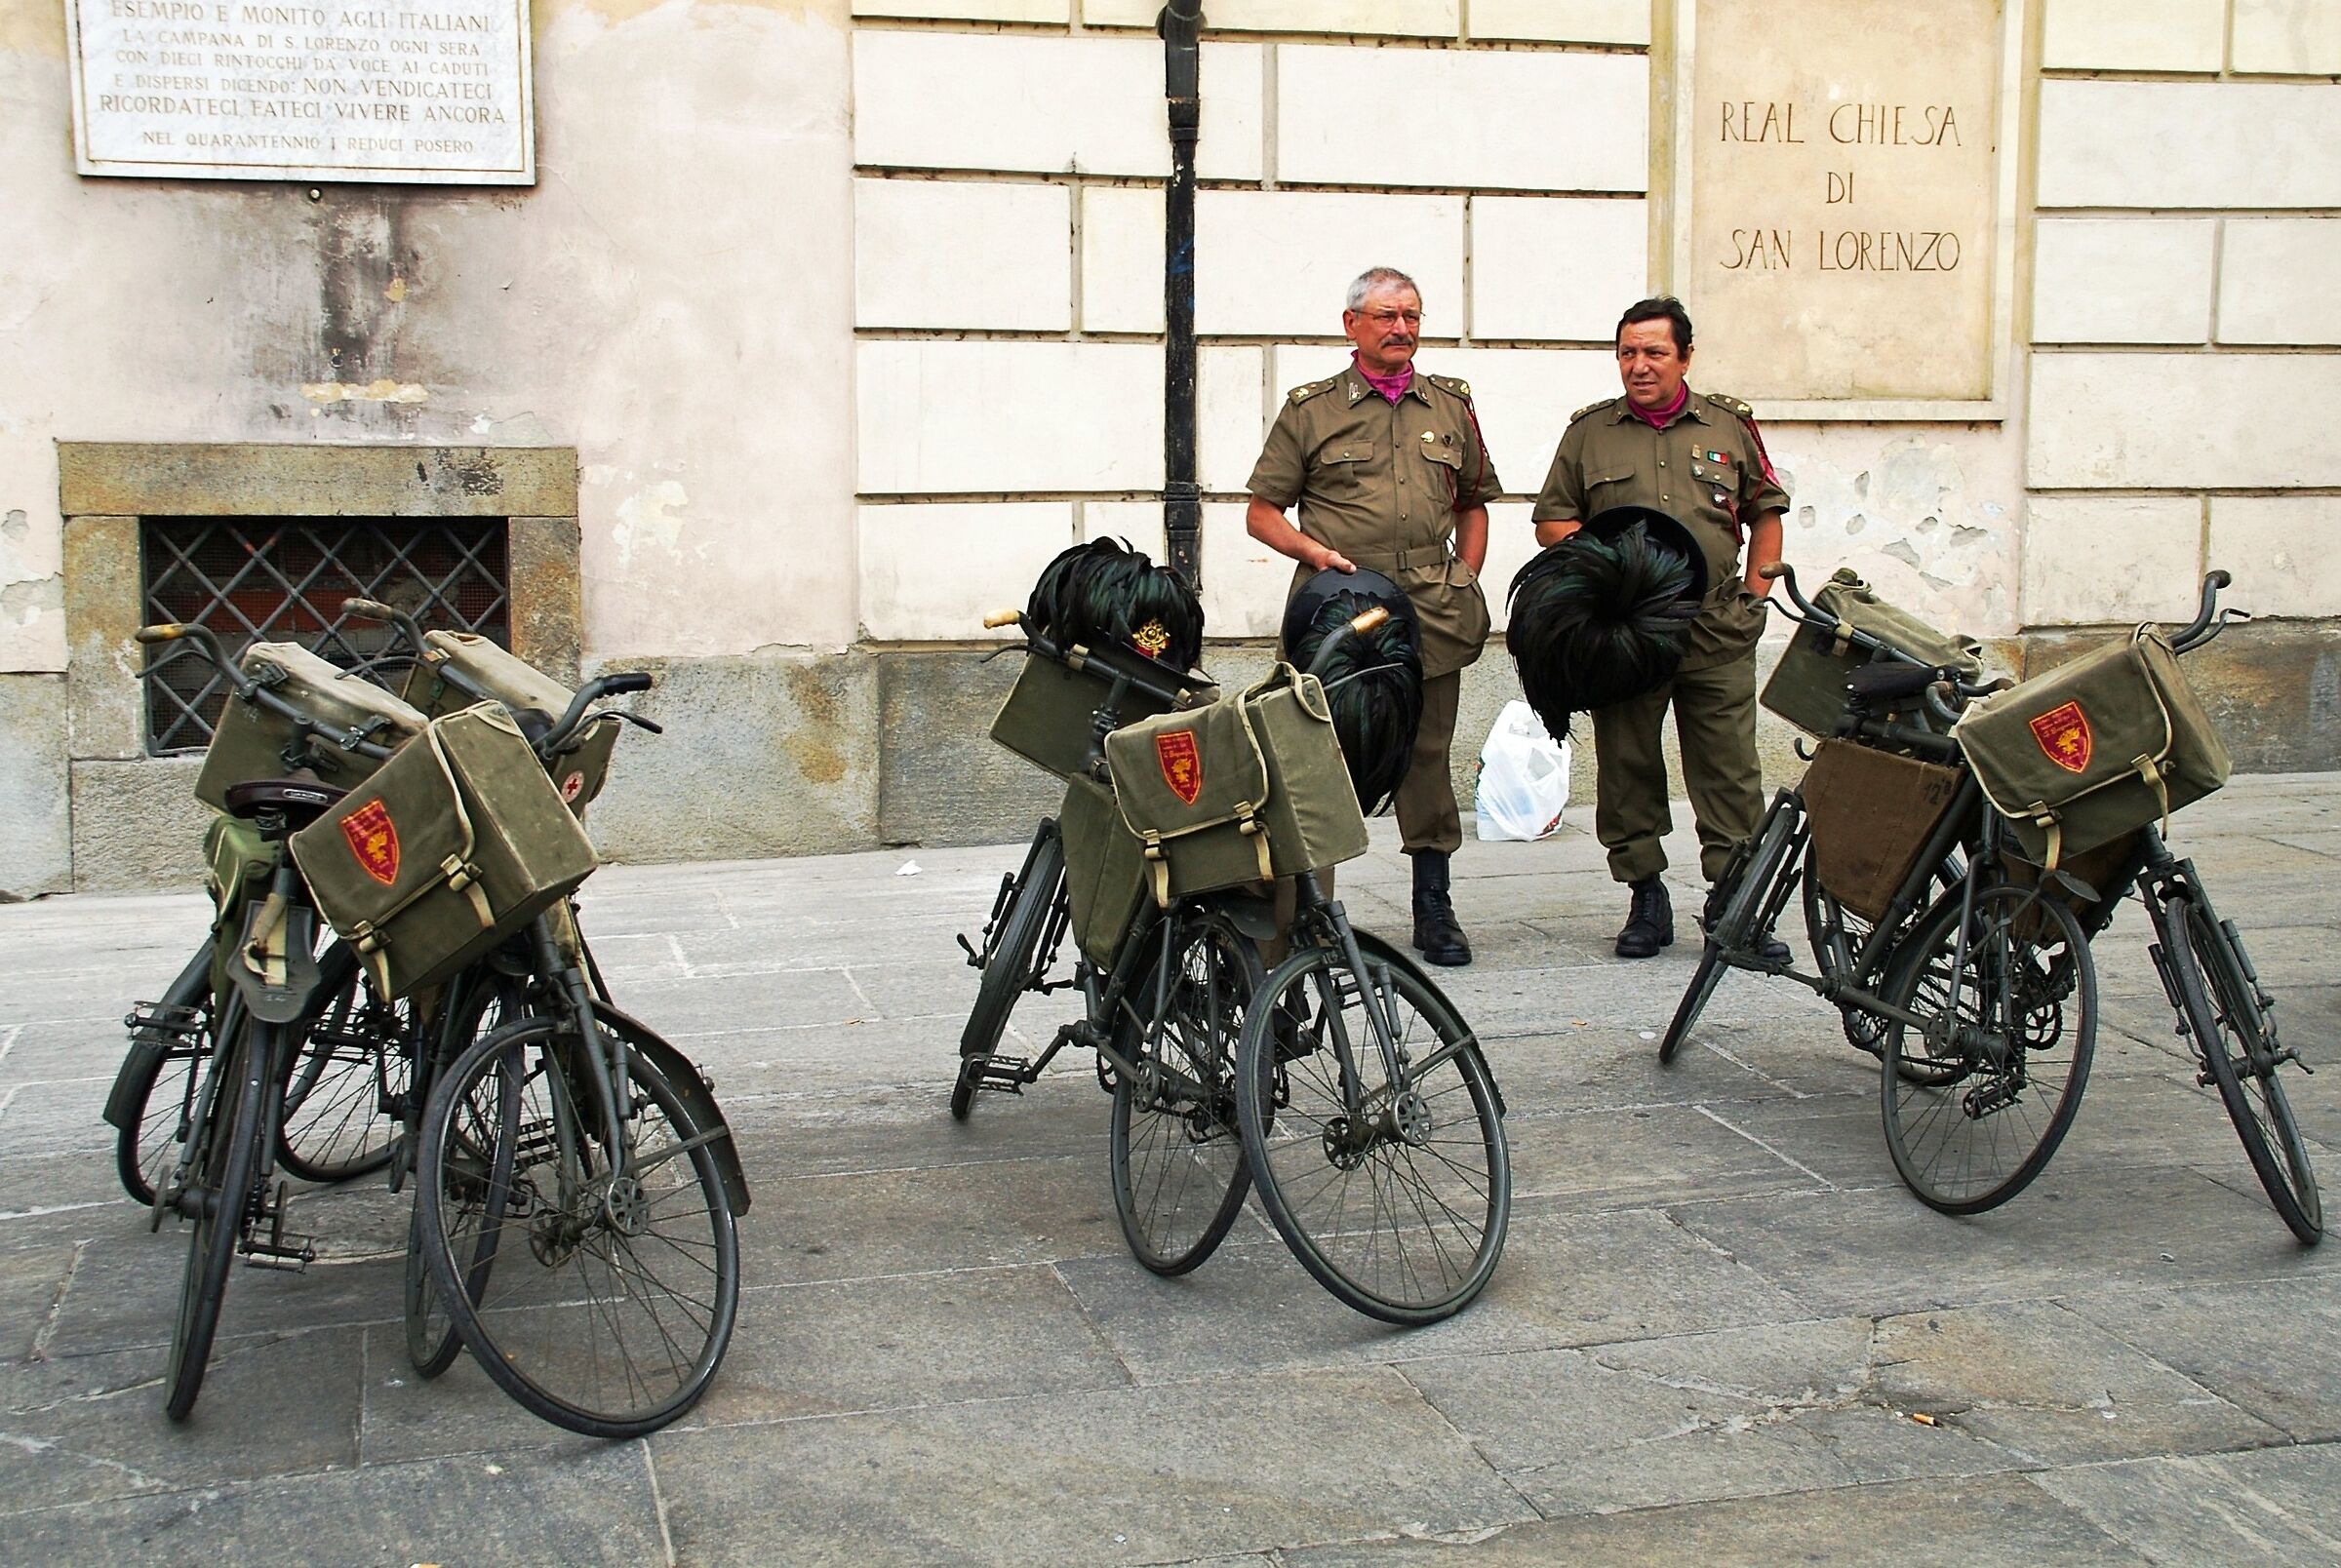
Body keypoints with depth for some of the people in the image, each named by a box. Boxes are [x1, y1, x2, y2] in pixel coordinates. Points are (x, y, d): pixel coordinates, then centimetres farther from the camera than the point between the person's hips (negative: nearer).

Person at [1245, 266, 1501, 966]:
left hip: (1432, 611, 3)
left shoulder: (1451, 406, 17)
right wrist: (1319, 554, -9)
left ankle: (1434, 909, 14)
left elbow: (1473, 502, 25)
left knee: (1428, 756, 6)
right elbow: (1262, 512, 7)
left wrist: (1465, 583, 12)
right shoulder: (1310, 409, 7)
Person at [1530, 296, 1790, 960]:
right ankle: (1646, 898, 16)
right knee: (1627, 768, 4)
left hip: (1718, 634, 0)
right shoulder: (1589, 432, 9)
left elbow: (1766, 512, 17)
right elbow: (1551, 520, 11)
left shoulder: (1730, 424, 11)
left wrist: (1753, 596, 8)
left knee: (1730, 772, -2)